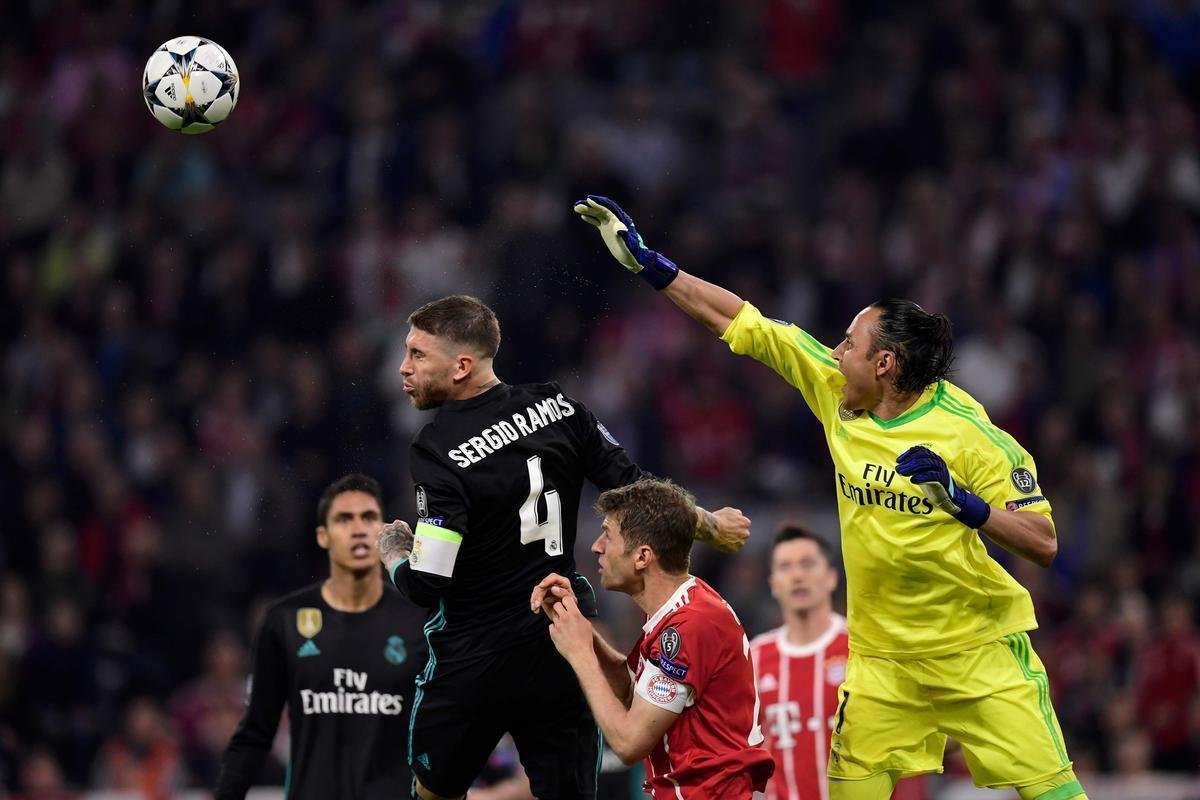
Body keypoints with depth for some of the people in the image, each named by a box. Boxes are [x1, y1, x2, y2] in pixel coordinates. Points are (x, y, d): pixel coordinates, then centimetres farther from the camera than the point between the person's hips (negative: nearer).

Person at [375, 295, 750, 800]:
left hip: (475, 661, -5)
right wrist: (710, 524, 23)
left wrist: (393, 552, 4)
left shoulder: (437, 451, -18)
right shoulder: (556, 408, -2)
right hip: (567, 657, 5)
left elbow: (425, 586, -19)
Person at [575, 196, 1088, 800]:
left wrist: (964, 503, -28)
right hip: (883, 655, 5)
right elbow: (745, 326, 6)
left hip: (979, 652, -5)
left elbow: (1044, 544, -14)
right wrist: (649, 264, 5)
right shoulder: (836, 393, 0)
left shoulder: (970, 433, -15)